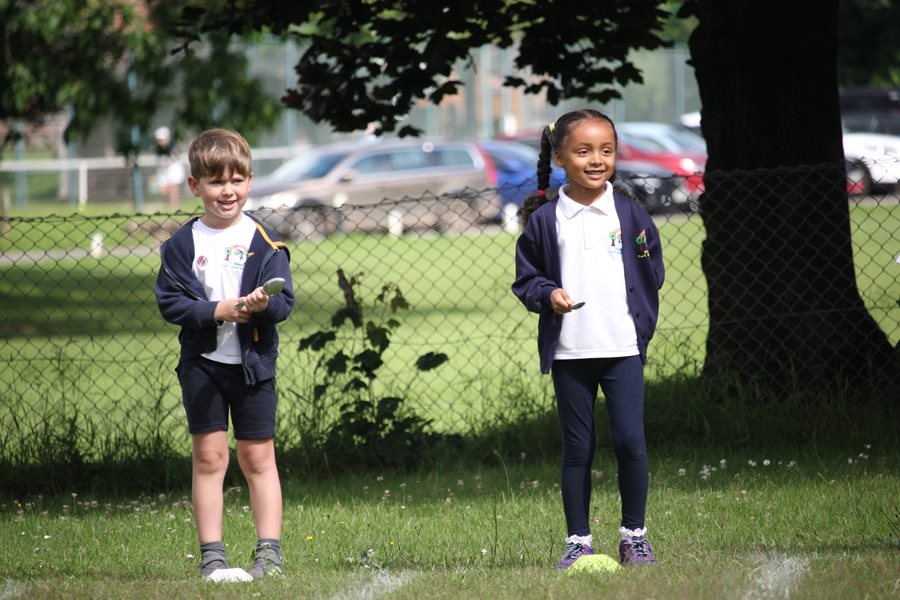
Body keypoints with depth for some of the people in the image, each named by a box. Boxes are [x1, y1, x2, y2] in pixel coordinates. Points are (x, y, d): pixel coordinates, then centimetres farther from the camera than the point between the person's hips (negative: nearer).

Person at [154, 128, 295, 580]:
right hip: (202, 361, 0)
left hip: (253, 363, 0)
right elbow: (170, 302, -4)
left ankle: (269, 552, 7)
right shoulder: (183, 244, 0)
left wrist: (263, 304, -27)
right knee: (208, 456, 0)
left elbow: (284, 302, -4)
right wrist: (218, 310, -17)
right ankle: (211, 555, 4)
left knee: (258, 456, 3)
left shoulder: (264, 243, -1)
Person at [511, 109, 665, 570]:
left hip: (622, 347, 0)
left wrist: (643, 324, 3)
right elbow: (525, 277, 7)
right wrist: (548, 294, -12)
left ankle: (634, 535, 7)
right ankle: (578, 541, 12)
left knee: (630, 440, -7)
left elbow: (652, 274, 10)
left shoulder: (631, 215, 4)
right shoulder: (544, 220, 1)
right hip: (568, 352, 0)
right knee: (577, 447, 5)